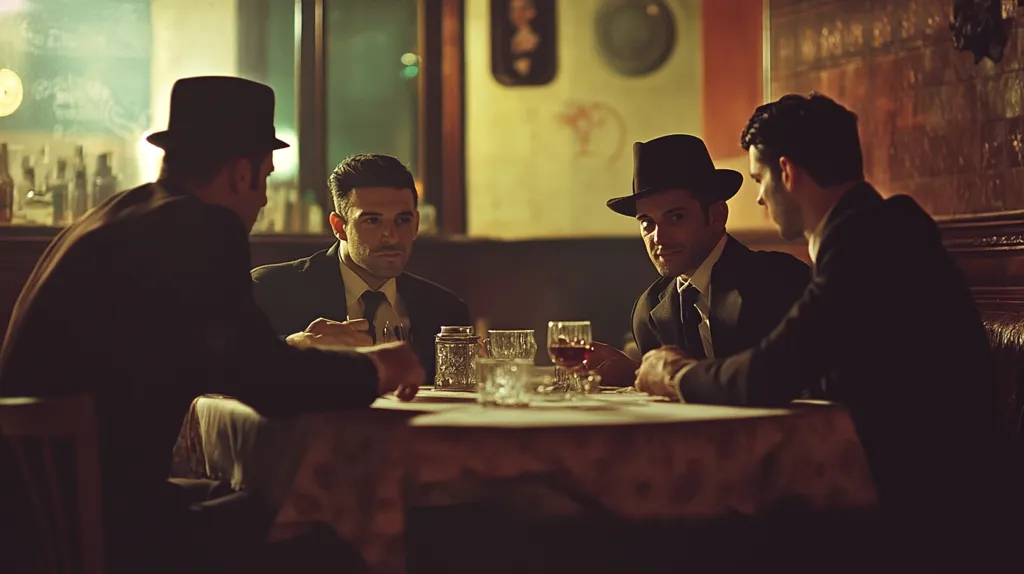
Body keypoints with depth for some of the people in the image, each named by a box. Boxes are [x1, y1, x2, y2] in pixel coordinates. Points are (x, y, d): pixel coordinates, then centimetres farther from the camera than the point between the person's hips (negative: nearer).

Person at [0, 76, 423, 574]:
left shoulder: (121, 215, 14)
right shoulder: (203, 231, -14)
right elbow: (269, 383, -18)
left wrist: (297, 350, 29)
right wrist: (373, 369, -1)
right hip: (99, 528, -10)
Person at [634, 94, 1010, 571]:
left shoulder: (865, 244, -19)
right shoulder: (878, 232, 13)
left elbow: (766, 378, -23)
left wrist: (678, 375, -5)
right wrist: (694, 371, 8)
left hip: (928, 505, -9)